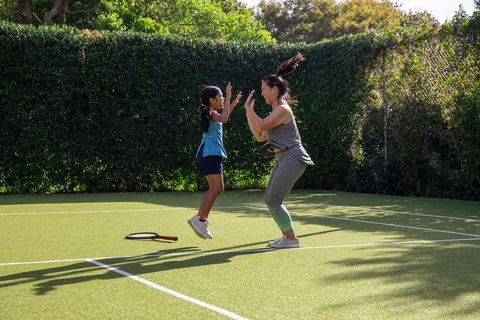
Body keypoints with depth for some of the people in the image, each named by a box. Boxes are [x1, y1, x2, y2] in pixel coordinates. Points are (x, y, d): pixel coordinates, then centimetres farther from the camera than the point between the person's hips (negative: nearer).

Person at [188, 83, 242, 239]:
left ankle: (200, 218, 15)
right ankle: (200, 219, -20)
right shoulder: (210, 113, -10)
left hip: (213, 154, 11)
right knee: (217, 187, -18)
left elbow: (223, 118, 40)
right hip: (210, 154, -11)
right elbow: (223, 119, -31)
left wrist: (233, 104, 34)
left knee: (214, 188, 14)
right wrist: (228, 97, -24)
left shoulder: (211, 113, 18)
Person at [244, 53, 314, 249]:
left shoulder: (283, 109, -11)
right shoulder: (276, 111, 19)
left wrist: (249, 108, -7)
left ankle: (291, 239, -5)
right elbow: (260, 136, 19)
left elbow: (261, 126, -21)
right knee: (270, 199, 10)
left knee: (273, 200, -10)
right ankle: (286, 235, 15)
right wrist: (248, 112, 17)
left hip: (293, 158, -10)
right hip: (284, 160, 10)